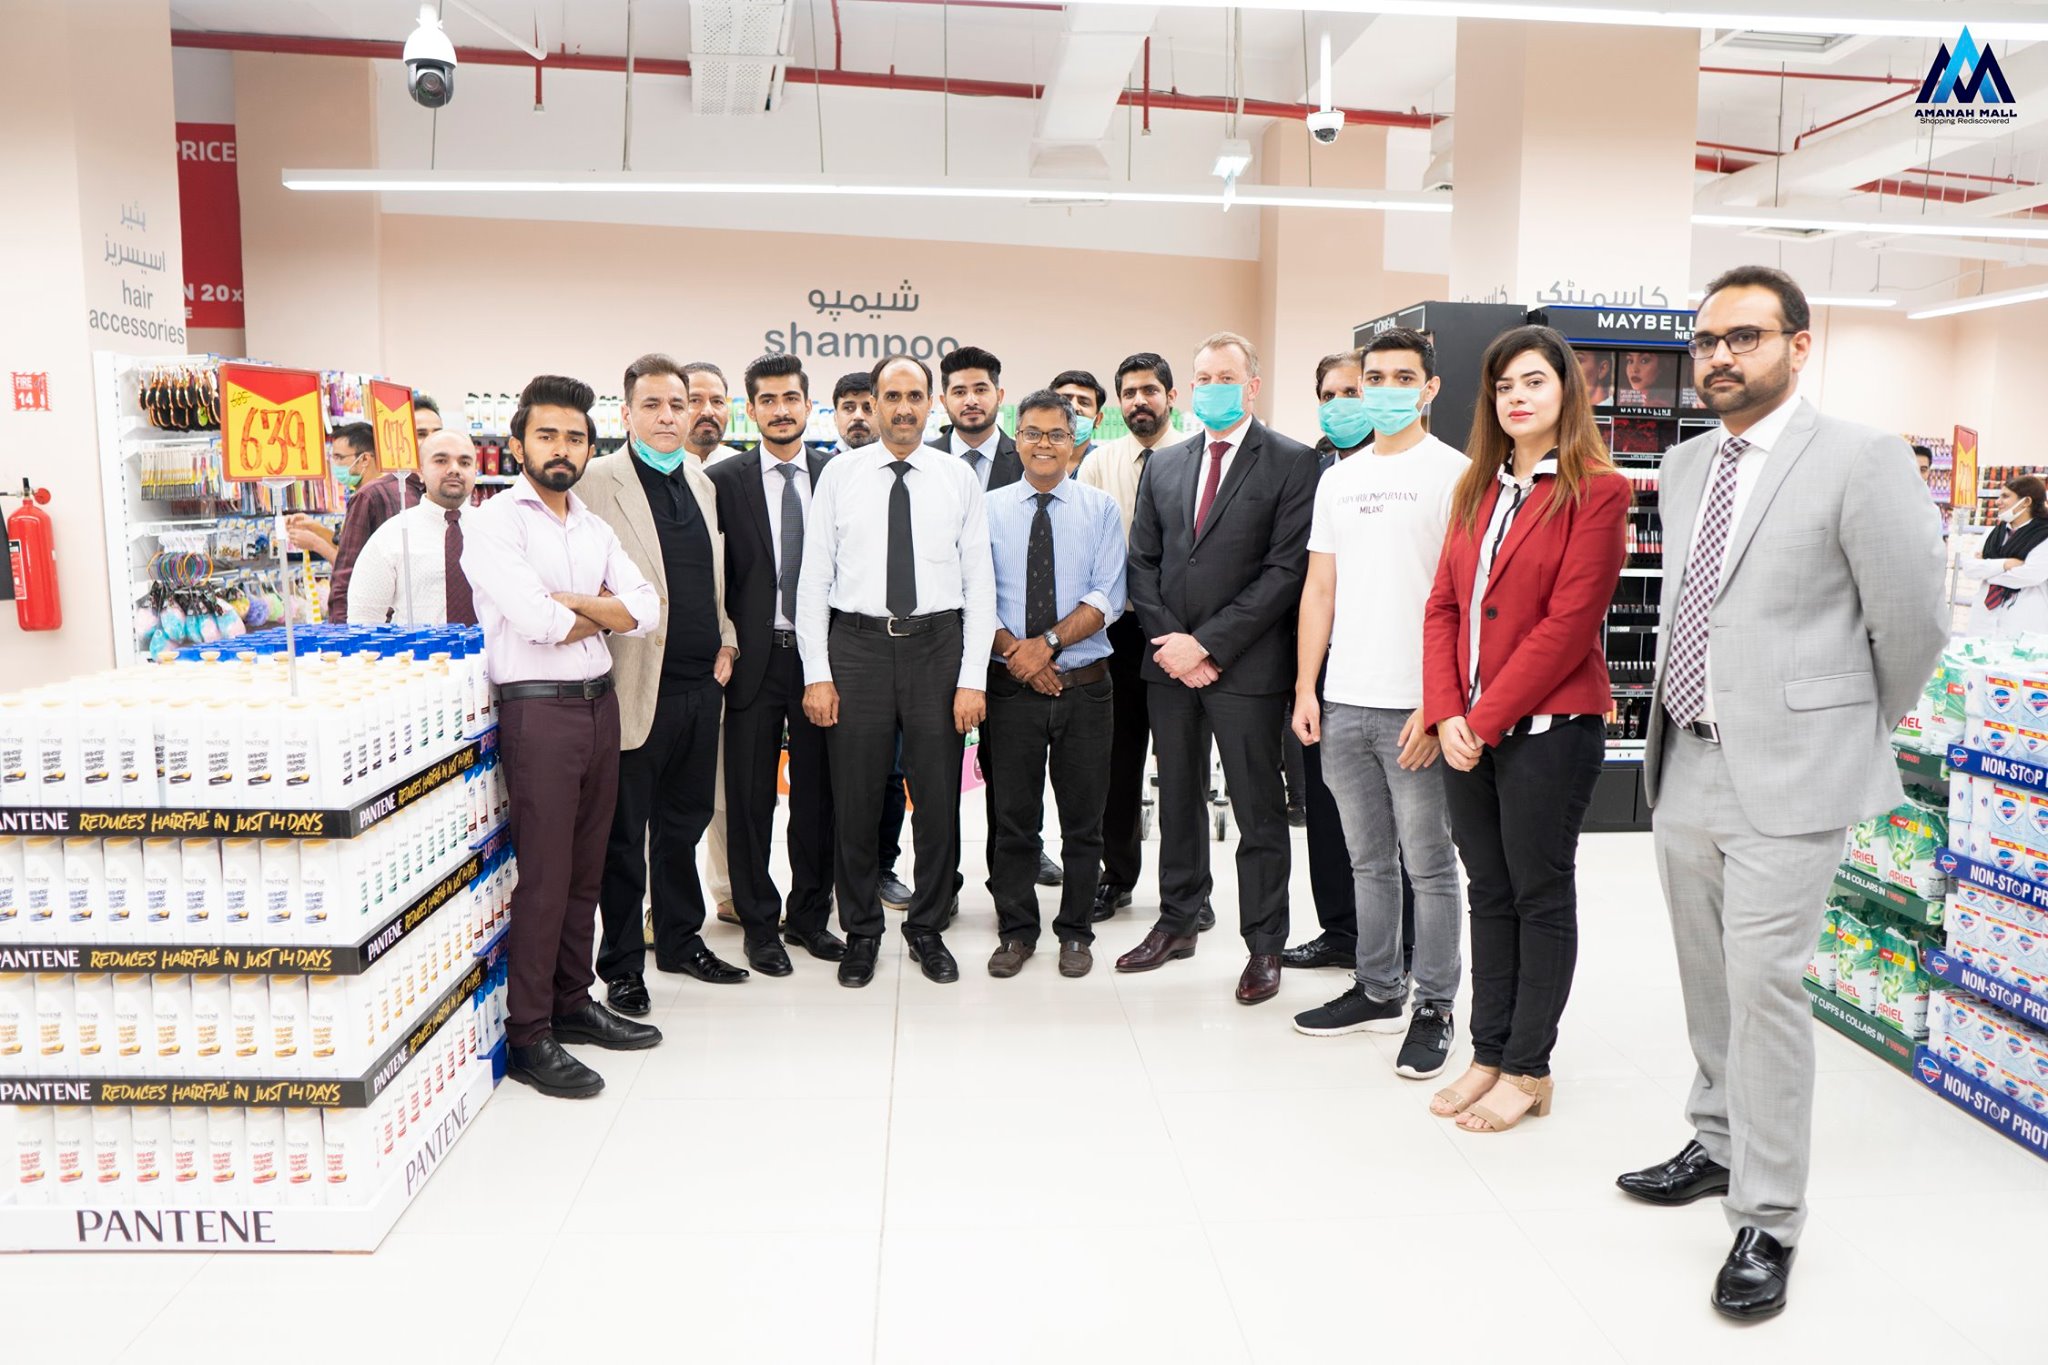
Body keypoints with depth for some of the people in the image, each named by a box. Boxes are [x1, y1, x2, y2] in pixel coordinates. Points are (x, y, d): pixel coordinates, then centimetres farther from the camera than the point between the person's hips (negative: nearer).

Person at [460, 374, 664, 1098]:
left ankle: (572, 1001, 28)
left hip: (600, 704, 7)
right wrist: (601, 613, -1)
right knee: (544, 875, -3)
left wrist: (570, 601, -12)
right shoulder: (493, 521, -6)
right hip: (538, 708, -7)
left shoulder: (594, 528, 15)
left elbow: (645, 611, 2)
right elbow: (538, 622, -19)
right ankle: (528, 1037, 7)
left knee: (586, 868, 14)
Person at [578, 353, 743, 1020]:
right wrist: (621, 619, -14)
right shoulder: (597, 481, -8)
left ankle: (681, 939, 33)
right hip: (638, 685, -6)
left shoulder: (702, 482, 13)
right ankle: (622, 964, 20)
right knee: (625, 832, 6)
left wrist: (725, 642, 10)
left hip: (702, 683, 6)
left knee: (686, 820, 17)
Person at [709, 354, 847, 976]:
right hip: (754, 658, -1)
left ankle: (810, 915, 26)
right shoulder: (724, 481, 1)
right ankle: (760, 924, 19)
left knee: (817, 793, 10)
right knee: (751, 797, 6)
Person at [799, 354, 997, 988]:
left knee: (939, 798, 7)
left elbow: (979, 581, 2)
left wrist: (973, 678, -5)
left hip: (937, 644, 1)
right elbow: (814, 577, 2)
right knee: (853, 799, 6)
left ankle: (928, 928, 26)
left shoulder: (959, 478, 4)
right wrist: (817, 673, -5)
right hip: (857, 644, 0)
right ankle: (861, 931, 24)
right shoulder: (840, 474, 3)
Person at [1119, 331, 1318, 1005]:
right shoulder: (1164, 465, 12)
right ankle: (1177, 923, 29)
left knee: (1258, 810, 3)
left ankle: (1264, 945, 16)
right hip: (1170, 662, 5)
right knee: (1178, 800, 15)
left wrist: (1207, 644, -14)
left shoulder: (1291, 463, -5)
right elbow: (1142, 562, 10)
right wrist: (1169, 642, -4)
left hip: (1245, 665, -5)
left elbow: (1286, 570, -12)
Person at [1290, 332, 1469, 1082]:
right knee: (1368, 859, 14)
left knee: (1428, 864, 3)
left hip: (1416, 707, -6)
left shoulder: (1453, 473, -3)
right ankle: (1377, 989, 27)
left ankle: (1434, 1007, 15)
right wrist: (1306, 688, 9)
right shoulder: (1339, 478, 15)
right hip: (1343, 701, 6)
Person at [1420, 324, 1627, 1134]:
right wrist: (1446, 714, -6)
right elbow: (1444, 606, 7)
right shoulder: (1477, 489, 13)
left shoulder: (1596, 491, -8)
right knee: (1489, 894, 13)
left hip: (1548, 727, -6)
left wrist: (1486, 719, -15)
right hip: (1468, 729, 6)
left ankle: (1529, 1071, 18)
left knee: (1540, 897, 6)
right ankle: (1488, 1055, 24)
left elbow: (1567, 625, -15)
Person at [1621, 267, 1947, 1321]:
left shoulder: (1859, 461, -10)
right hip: (1682, 763, 7)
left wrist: (1861, 727, 6)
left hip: (1789, 775, -7)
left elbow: (1913, 622, -6)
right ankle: (1720, 1146, 36)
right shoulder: (1684, 467, 11)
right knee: (1707, 980, 17)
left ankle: (1768, 1220, 8)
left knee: (1763, 985, -6)